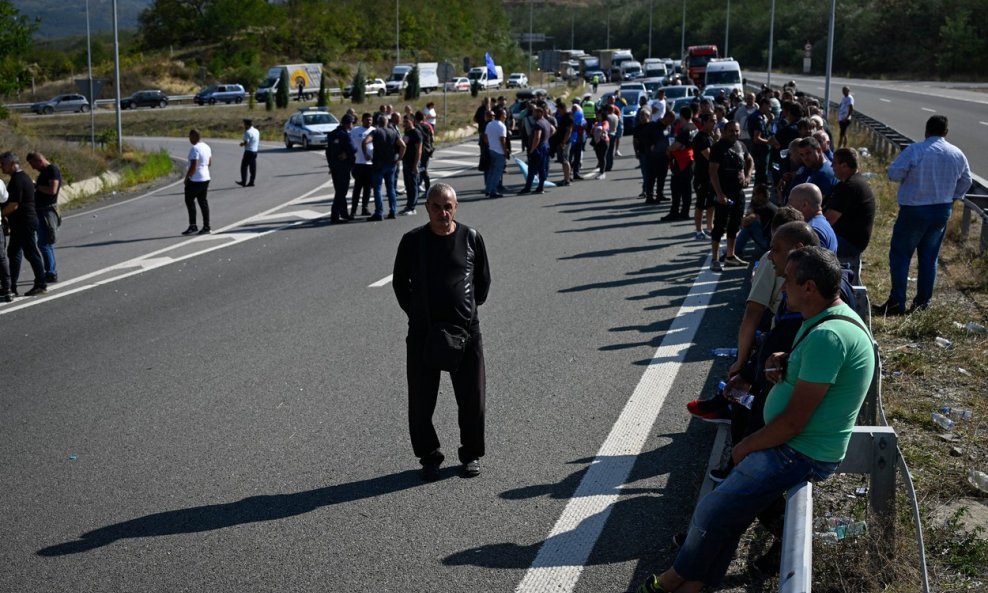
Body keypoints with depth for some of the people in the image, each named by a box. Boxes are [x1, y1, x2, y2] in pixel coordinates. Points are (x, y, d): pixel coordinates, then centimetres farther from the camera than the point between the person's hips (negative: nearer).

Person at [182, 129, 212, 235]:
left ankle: (193, 226, 4)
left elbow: (193, 167, -23)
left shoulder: (195, 149, -19)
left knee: (189, 201, 3)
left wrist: (186, 178, -11)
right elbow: (209, 163, 19)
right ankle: (206, 227, 11)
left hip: (195, 180, -9)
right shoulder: (207, 147, 9)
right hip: (205, 178, 9)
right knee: (203, 202, 11)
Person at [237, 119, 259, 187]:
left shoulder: (248, 132, -15)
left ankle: (243, 182, -3)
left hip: (248, 151, -9)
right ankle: (251, 182, 10)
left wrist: (242, 144, -3)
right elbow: (258, 142, 19)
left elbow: (246, 142, -21)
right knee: (253, 167, 8)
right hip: (255, 151, 9)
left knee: (244, 167, -2)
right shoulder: (257, 131, 13)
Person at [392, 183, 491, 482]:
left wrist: (469, 309, 10)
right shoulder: (413, 241, -3)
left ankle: (471, 454, 25)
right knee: (421, 401, 5)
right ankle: (429, 456, 22)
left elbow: (483, 280, 12)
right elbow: (400, 283, 9)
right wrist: (417, 314, 5)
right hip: (423, 333, 0)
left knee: (472, 398, 6)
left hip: (465, 331, 0)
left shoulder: (471, 238, -1)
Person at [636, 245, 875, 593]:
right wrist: (783, 362, 2)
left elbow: (793, 421, -26)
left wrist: (745, 447, -10)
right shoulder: (827, 318, 5)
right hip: (794, 444, 10)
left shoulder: (827, 336, -28)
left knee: (711, 513, -6)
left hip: (801, 455, -10)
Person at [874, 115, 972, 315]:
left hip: (914, 210, -5)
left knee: (900, 255, 3)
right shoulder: (958, 155, 1)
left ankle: (897, 302, -1)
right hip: (942, 211, 5)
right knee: (929, 257, 14)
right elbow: (965, 182, 12)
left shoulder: (914, 150, -15)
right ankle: (922, 302, 17)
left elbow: (894, 173, -14)